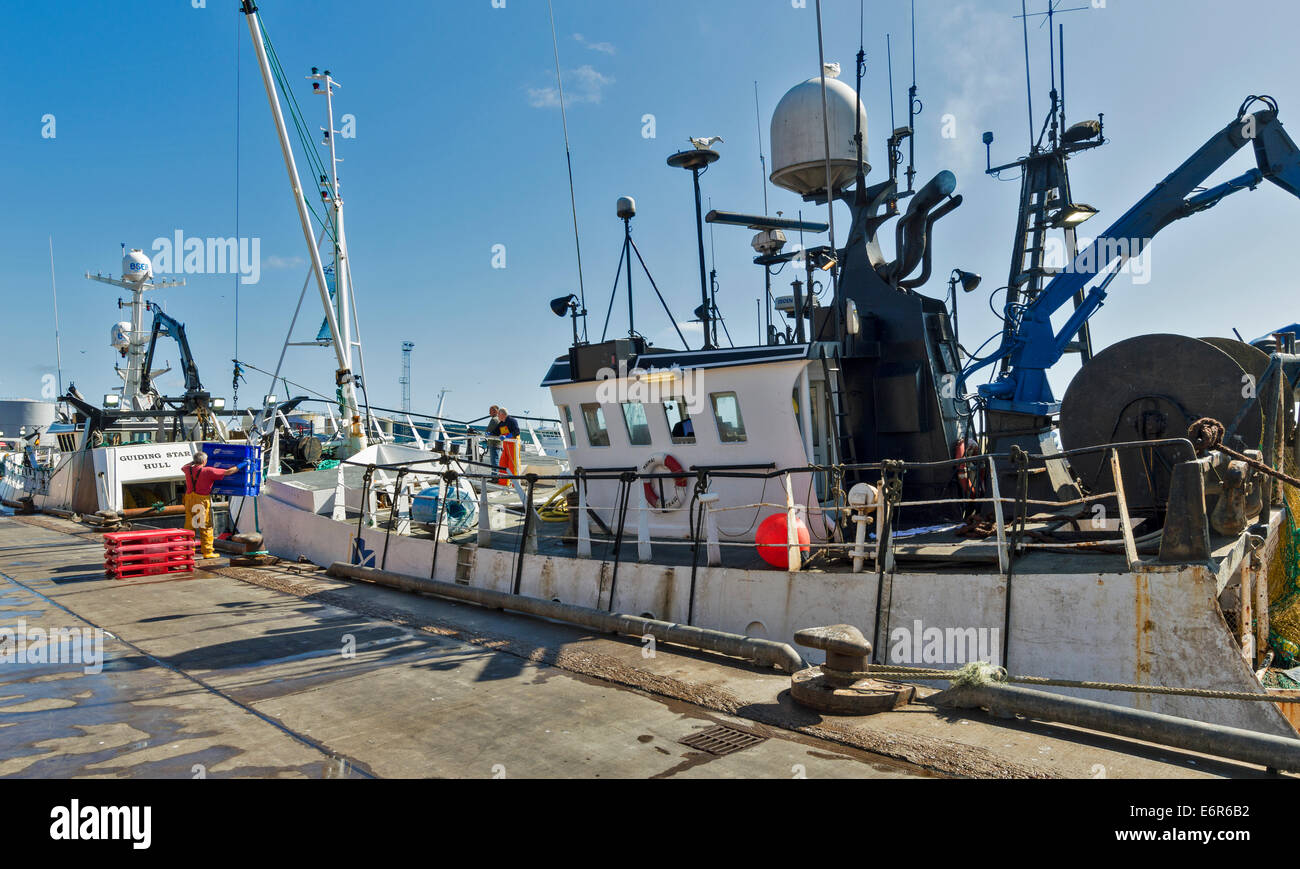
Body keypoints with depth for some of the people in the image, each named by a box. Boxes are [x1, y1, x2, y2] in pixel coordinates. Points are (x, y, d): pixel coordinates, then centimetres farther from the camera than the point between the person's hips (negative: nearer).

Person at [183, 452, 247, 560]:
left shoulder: (188, 469, 5)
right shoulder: (208, 471, -12)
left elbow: (184, 467, 32)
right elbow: (228, 472, -9)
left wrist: (194, 462, 42)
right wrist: (241, 466, 1)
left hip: (189, 500, 6)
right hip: (202, 501, -6)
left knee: (189, 526, 12)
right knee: (206, 527, 2)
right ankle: (207, 552, 4)